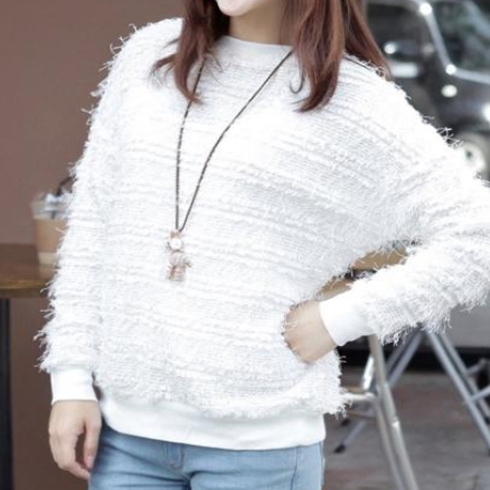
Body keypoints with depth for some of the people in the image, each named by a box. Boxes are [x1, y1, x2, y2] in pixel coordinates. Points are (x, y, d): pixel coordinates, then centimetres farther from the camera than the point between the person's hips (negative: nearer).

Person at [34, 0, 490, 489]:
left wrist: (338, 318, -10)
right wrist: (72, 377, 5)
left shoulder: (354, 102, -5)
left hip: (259, 441, -4)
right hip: (126, 425, 4)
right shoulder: (148, 55, 8)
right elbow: (90, 220, 10)